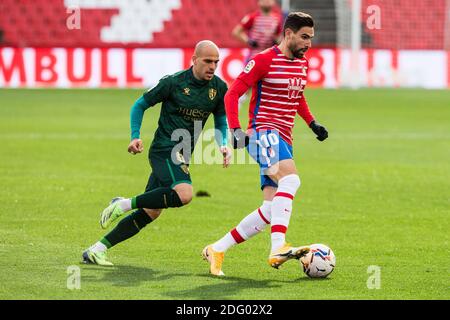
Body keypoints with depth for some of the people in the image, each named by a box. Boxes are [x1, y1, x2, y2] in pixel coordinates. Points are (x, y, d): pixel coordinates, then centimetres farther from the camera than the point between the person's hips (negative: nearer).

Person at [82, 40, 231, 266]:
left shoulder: (219, 88, 4)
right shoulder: (173, 82, -10)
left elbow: (221, 121, 19)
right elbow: (140, 105, 1)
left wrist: (223, 146, 0)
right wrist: (135, 137, -11)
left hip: (181, 156, 6)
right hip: (164, 150, -6)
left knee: (150, 212, 3)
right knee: (184, 194, -32)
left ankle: (97, 250, 10)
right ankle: (124, 205, -15)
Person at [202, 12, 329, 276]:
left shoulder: (303, 63, 15)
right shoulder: (264, 60, -8)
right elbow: (232, 94, -9)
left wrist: (312, 123, 19)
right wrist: (236, 130, -20)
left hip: (283, 140, 8)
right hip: (263, 133, -8)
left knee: (273, 209, 1)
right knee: (291, 179, -33)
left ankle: (217, 250, 11)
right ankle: (278, 248, -44)